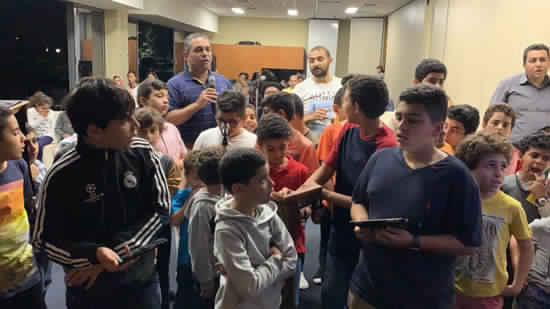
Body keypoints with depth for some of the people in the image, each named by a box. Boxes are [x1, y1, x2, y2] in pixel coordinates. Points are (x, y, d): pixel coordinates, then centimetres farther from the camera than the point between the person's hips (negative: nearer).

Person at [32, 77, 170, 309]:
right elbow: (43, 239, -7)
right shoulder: (62, 175, -17)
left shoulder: (143, 153, -11)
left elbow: (160, 208, -6)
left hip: (142, 280, 2)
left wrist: (117, 253, -15)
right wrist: (95, 254, -23)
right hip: (89, 290, -1)